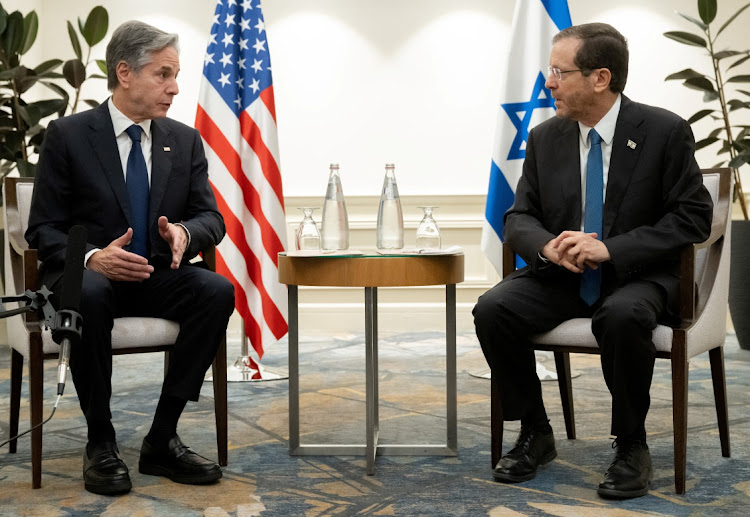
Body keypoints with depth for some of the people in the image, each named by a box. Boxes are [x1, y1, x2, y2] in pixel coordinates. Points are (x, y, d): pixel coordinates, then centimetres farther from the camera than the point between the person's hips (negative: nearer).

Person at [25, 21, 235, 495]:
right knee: (89, 296, -38)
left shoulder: (185, 141, 9)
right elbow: (43, 229, -4)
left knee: (218, 291, -26)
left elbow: (212, 218, 6)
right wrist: (92, 257, -26)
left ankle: (163, 438, -19)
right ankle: (100, 441, -21)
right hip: (88, 274, -3)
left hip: (158, 277, 4)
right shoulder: (68, 135, -2)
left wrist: (184, 233, -20)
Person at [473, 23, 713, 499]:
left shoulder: (665, 132, -7)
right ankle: (536, 436, -4)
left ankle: (631, 446, -15)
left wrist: (611, 249, -22)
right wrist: (548, 246, -18)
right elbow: (519, 218, 7)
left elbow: (693, 217, -10)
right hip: (561, 276, 4)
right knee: (493, 309, -22)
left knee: (623, 316, -38)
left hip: (637, 276, -4)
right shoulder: (545, 138, 5)